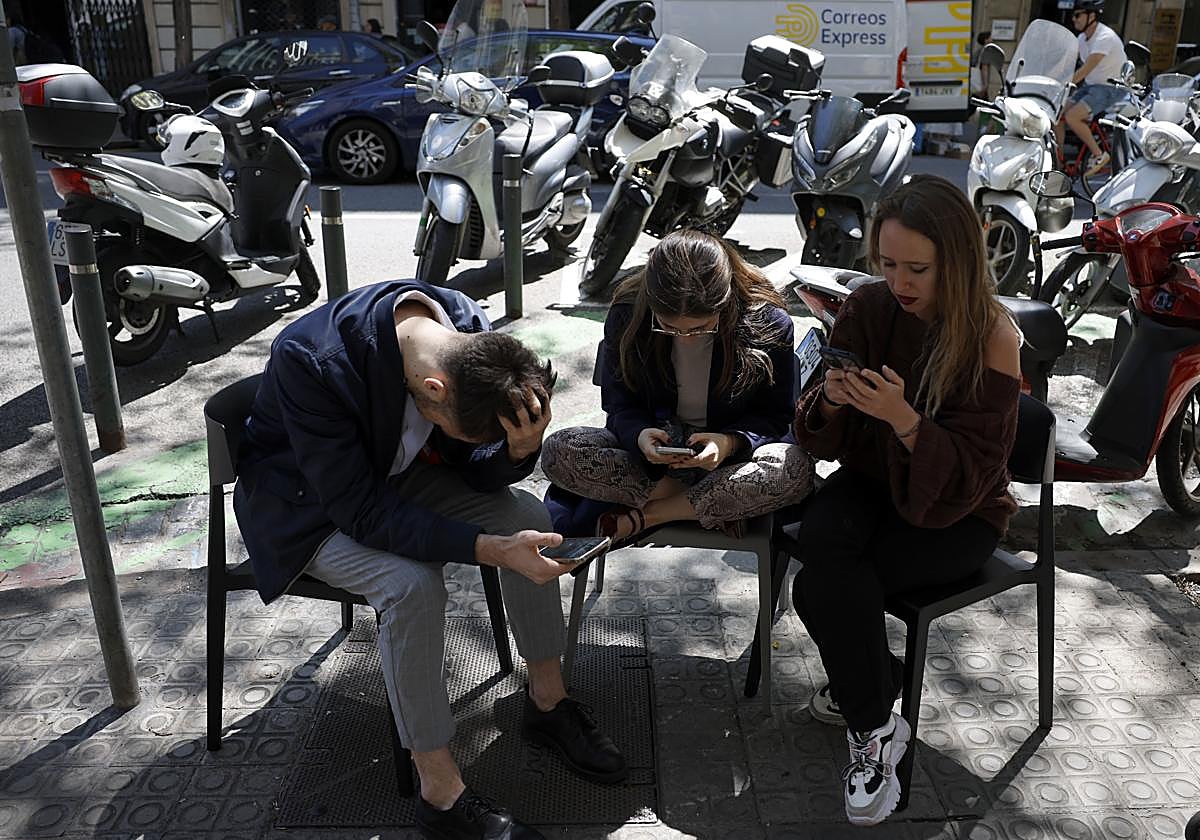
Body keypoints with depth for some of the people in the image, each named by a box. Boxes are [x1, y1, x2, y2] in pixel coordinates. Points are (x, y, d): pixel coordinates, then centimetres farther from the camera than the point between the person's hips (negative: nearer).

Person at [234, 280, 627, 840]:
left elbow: (480, 474, -10)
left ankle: (548, 700, 6)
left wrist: (522, 446, -33)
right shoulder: (309, 361, -37)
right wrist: (491, 549, -39)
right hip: (309, 498, -5)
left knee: (528, 516, -13)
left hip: (396, 470, 5)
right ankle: (441, 794, -13)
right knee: (412, 584, -30)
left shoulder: (469, 333, -20)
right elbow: (360, 510, -33)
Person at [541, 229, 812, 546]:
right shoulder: (627, 315, -13)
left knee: (796, 469, -35)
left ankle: (641, 516, -22)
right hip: (655, 448, 1)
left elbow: (774, 415, -7)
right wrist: (639, 435, -28)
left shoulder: (768, 321, -16)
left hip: (728, 455, -1)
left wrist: (730, 443, -29)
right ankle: (714, 505, -19)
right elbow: (619, 404, -3)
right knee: (557, 452, -25)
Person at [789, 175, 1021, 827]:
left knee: (820, 589, -26)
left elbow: (972, 471, -19)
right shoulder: (868, 308, -6)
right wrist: (831, 401, -26)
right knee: (820, 539, -30)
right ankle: (872, 714, -6)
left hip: (957, 512, -4)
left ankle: (872, 728, 0)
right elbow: (823, 439, -2)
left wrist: (903, 419, -36)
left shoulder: (991, 335, -17)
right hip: (874, 480, 4)